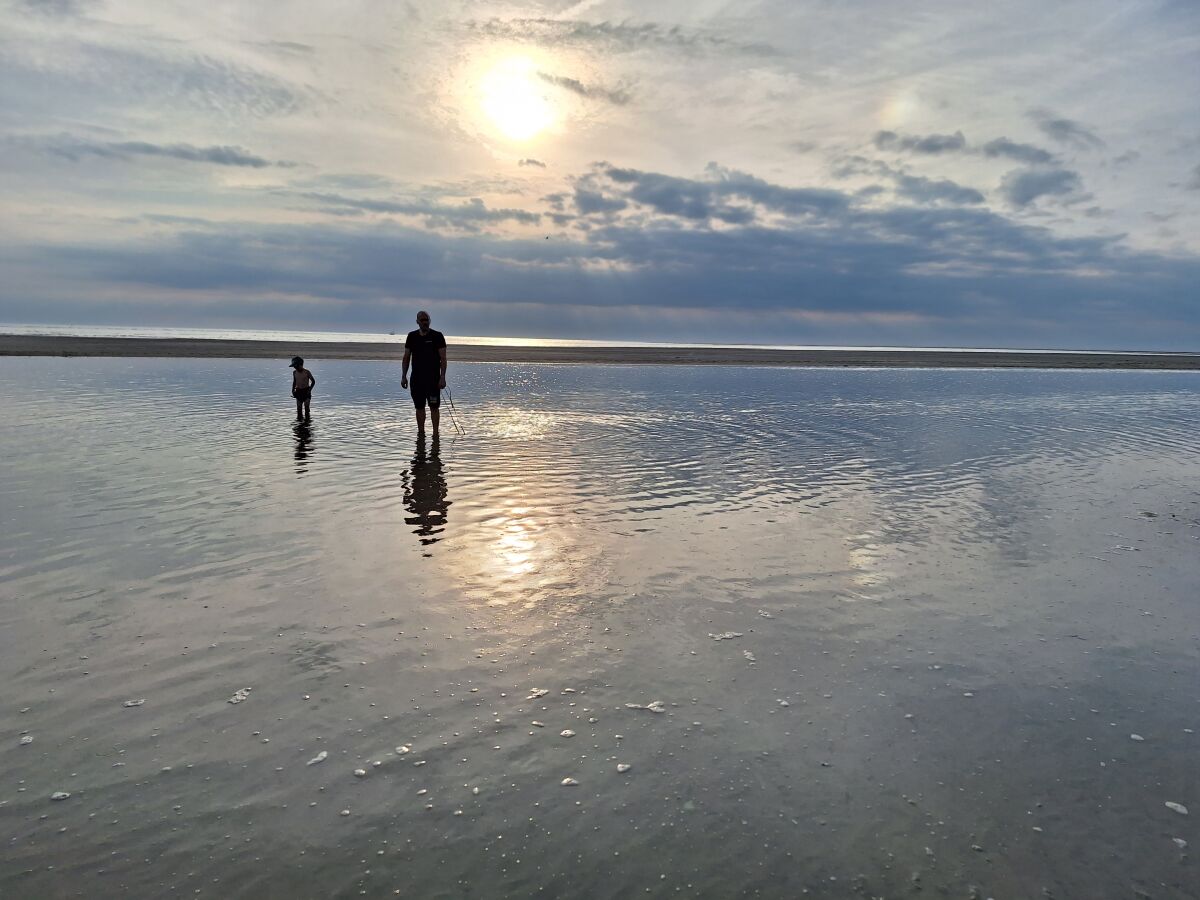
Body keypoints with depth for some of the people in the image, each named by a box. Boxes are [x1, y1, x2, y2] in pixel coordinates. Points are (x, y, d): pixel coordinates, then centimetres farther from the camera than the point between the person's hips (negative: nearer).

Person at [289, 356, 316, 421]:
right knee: (299, 407, 5)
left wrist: (310, 389, -11)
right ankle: (299, 418, 15)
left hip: (306, 391, -4)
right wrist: (293, 390, 5)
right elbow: (294, 382, 17)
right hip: (298, 391, 4)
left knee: (306, 405, -10)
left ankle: (307, 418, -4)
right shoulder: (294, 373, 4)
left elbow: (313, 381, -2)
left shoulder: (307, 372, -10)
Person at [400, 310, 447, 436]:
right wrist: (403, 376, 4)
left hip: (433, 378, -3)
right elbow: (406, 358, 12)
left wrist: (442, 377, -13)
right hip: (416, 378, 3)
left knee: (434, 407, -2)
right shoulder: (412, 336, 8)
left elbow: (443, 358, -5)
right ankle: (421, 432, 17)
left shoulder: (437, 336, -2)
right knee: (419, 407, 8)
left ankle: (435, 433, 4)